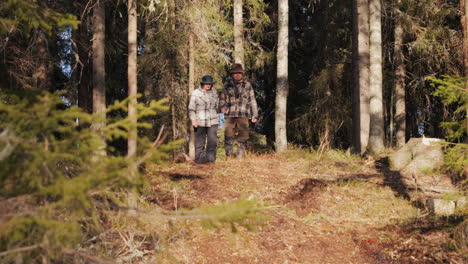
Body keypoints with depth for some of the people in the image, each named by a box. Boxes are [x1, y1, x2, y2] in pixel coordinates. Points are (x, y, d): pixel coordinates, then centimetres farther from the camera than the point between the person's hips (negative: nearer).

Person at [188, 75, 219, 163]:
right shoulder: (196, 93, -2)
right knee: (200, 141, 2)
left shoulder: (214, 93, 9)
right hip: (200, 122, -3)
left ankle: (210, 159, 6)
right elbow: (191, 109, -2)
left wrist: (215, 117, 21)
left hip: (212, 122, 3)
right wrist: (193, 120, -13)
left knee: (213, 140, -3)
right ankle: (199, 159, 10)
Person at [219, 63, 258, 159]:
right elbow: (222, 97, 18)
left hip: (243, 115, 0)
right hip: (230, 115, 0)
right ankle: (228, 157, 2)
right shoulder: (227, 85, 11)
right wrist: (222, 106, -4)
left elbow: (252, 101, 14)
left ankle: (240, 157, 5)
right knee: (228, 137, -4)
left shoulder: (247, 85, 11)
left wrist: (255, 115, 9)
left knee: (243, 137, 0)